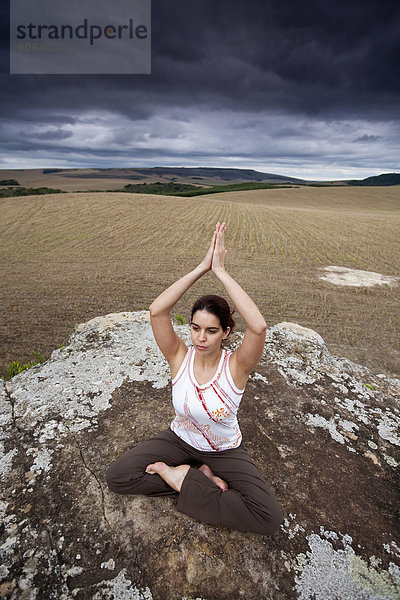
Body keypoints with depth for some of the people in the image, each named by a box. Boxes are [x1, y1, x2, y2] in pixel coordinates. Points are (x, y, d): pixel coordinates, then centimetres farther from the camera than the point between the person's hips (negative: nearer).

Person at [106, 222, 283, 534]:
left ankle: (182, 478, -5)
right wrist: (202, 268, -39)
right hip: (181, 439, 2)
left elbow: (258, 326, -47)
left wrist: (221, 271, -43)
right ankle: (203, 477, -2)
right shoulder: (180, 357, -20)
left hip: (225, 449, -1)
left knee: (270, 517, -20)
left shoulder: (236, 366, -26)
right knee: (116, 476, -12)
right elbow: (157, 311, -36)